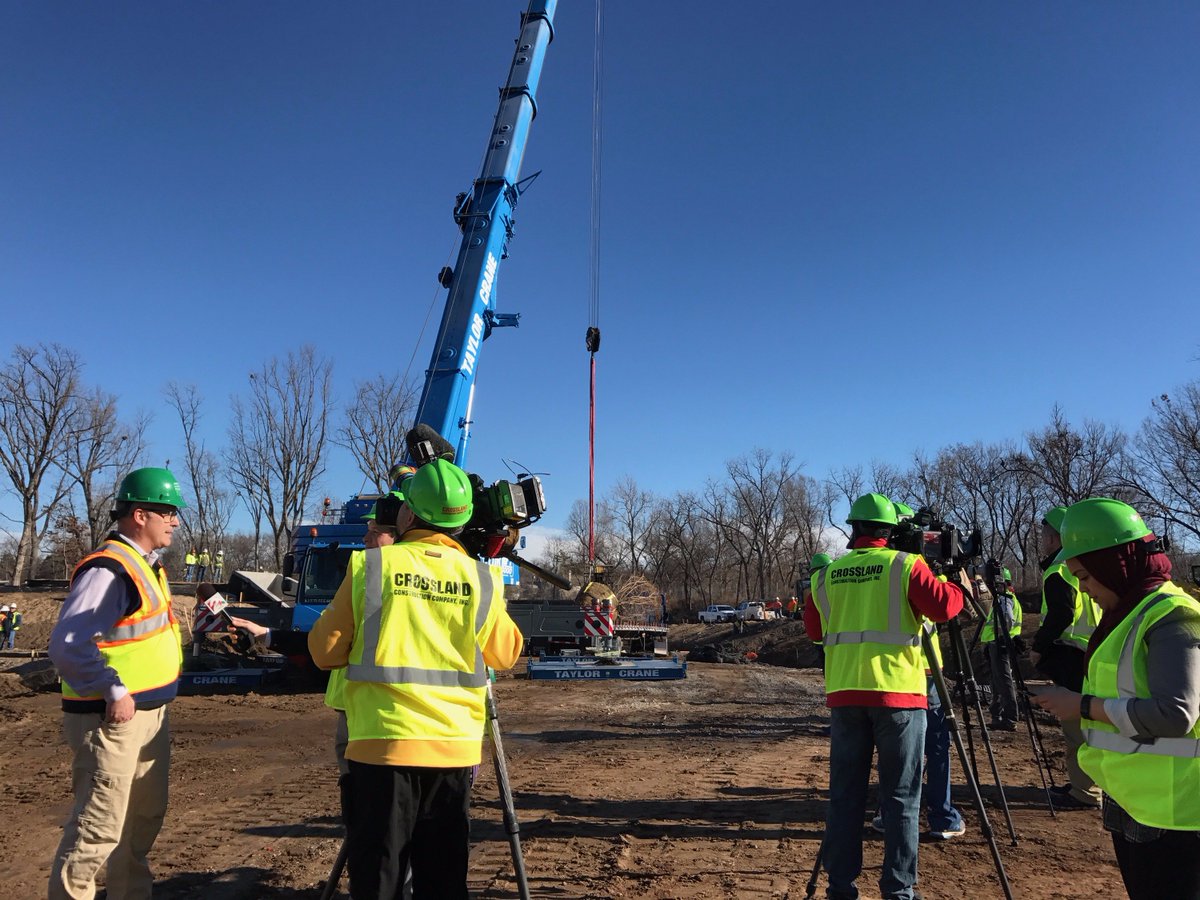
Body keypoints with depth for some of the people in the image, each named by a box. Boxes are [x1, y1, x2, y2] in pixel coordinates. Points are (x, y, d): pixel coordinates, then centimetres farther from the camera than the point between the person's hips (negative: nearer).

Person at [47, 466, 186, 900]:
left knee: (144, 819, 21)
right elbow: (66, 644, -26)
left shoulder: (145, 564, 11)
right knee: (99, 827, -2)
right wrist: (113, 691, -26)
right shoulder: (108, 570, -20)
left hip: (149, 713, 10)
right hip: (113, 719, -10)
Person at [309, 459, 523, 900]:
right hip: (455, 748, 2)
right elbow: (505, 654, 12)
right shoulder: (480, 578, 0)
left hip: (383, 744, -2)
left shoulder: (371, 566, -5)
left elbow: (326, 651, 2)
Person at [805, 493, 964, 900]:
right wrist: (959, 584, 11)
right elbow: (944, 606, -8)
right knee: (900, 796, 7)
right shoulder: (904, 564, -2)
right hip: (897, 692, -3)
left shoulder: (827, 575, 10)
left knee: (845, 793, 11)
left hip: (844, 693, 3)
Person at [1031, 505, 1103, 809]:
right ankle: (1081, 782, 24)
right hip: (1091, 655, 10)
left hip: (1072, 656, -10)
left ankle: (1085, 793, -1)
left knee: (1076, 725, -5)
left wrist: (1038, 647, -10)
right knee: (1082, 723, 16)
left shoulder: (1059, 571, -14)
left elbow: (1061, 615, -21)